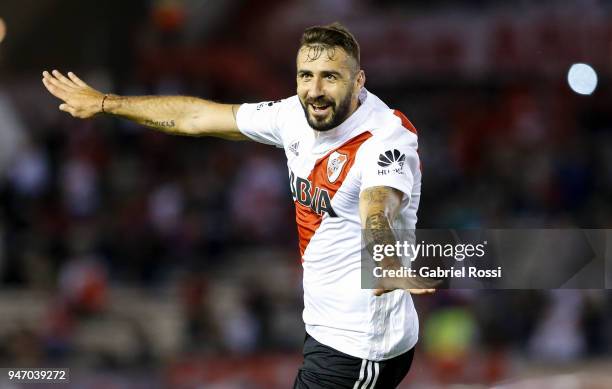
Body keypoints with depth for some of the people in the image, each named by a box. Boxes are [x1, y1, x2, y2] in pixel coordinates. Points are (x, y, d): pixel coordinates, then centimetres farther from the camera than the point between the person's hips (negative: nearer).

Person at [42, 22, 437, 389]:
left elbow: (376, 212, -44)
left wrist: (386, 266, -67)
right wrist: (105, 102, 20)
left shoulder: (387, 138, -24)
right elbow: (197, 116, 11)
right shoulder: (298, 116, -1)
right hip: (328, 331, 8)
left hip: (356, 351, -8)